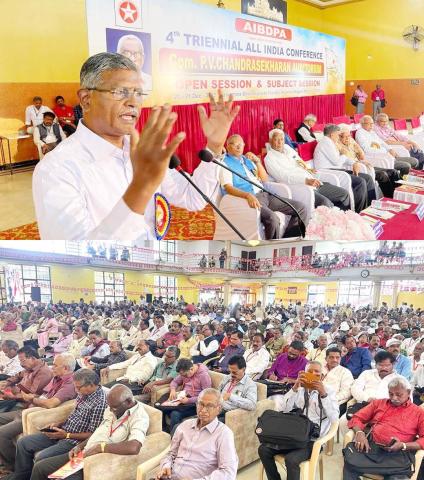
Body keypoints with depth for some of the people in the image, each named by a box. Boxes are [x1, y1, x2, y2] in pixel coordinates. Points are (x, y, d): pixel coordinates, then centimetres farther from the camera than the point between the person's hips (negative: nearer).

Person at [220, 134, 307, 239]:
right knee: (272, 218, -36)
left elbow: (264, 179, 22)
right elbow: (228, 187, -14)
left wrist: (257, 161, 6)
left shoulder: (247, 159, 23)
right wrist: (248, 195, -30)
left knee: (300, 207, -1)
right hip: (247, 198, -8)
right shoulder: (225, 163, 1)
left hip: (264, 194, 8)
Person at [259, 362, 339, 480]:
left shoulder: (328, 391, 4)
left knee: (291, 459, -30)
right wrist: (294, 388, -11)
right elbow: (285, 409, -1)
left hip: (312, 439, -4)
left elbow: (334, 417, -10)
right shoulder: (299, 389, 13)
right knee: (263, 449, -14)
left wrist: (323, 394, -19)